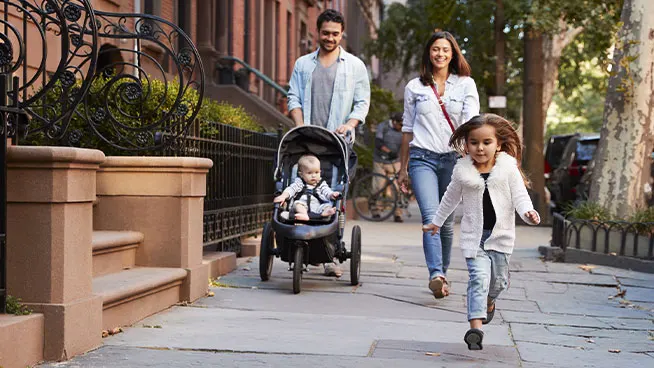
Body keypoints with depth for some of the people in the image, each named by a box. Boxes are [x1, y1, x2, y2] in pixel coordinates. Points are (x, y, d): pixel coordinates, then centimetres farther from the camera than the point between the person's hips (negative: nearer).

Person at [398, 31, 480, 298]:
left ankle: (442, 274, 22)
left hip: (453, 158, 1)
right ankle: (436, 275, -31)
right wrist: (402, 168, 16)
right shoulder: (415, 87, 11)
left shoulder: (465, 85, 8)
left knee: (447, 221, 6)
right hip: (422, 158, -1)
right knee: (430, 216, -18)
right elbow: (408, 129, 16)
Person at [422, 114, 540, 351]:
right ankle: (476, 327, -25)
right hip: (474, 236, -1)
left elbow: (519, 195, -5)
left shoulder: (508, 169, -3)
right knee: (479, 278, -16)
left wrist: (528, 213, -26)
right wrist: (436, 222, 25)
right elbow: (450, 199, 14)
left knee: (498, 280, 12)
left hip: (501, 234, 1)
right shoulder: (463, 172, -1)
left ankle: (489, 301, 47)